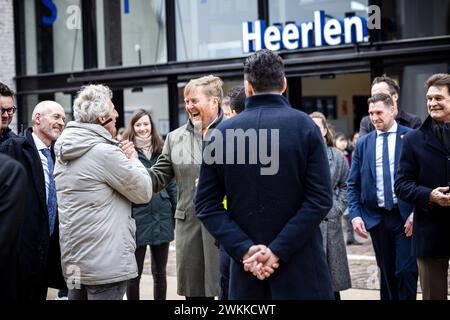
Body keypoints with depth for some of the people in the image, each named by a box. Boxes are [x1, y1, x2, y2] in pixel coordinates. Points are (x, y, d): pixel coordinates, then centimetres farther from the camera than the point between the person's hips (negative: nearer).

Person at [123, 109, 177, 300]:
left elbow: (171, 183, 11)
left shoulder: (160, 150, 10)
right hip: (137, 218, -4)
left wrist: (177, 212, 6)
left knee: (160, 272, 13)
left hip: (162, 218, 4)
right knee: (134, 273, 5)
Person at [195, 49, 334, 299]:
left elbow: (206, 204, -2)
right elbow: (320, 200, -12)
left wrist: (245, 249, -7)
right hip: (301, 266, -2)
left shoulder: (222, 132, 1)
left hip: (246, 271, 2)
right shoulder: (305, 126, -5)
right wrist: (279, 250, -13)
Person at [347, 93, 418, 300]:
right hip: (377, 218, 3)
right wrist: (355, 215, -4)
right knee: (386, 273, 11)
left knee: (406, 271, -7)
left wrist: (416, 213, -12)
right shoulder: (363, 144, 8)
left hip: (406, 216, -3)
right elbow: (353, 184, 8)